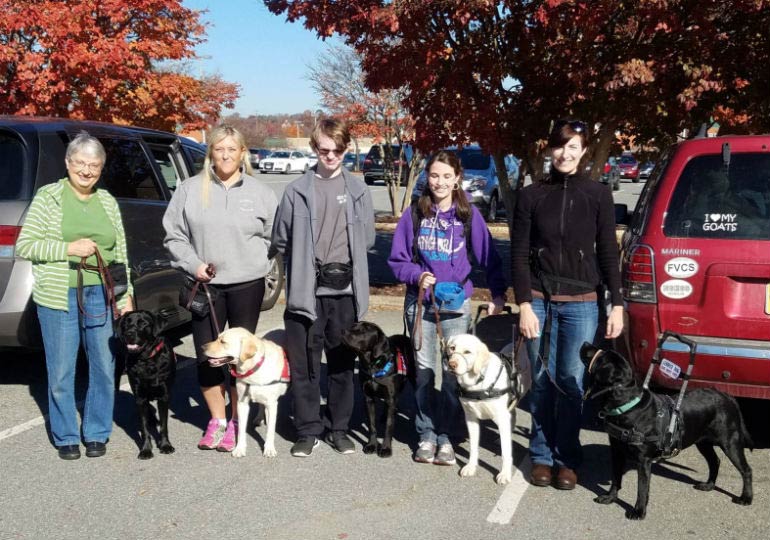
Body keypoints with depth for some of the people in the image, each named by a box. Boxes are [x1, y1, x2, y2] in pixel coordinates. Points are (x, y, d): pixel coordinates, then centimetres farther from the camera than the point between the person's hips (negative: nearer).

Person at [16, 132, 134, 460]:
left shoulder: (107, 202, 12)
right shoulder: (48, 197, 0)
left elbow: (120, 254, 14)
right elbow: (23, 246, -4)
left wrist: (126, 295, 8)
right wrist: (68, 249, -15)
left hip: (102, 296, 4)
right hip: (58, 297, -3)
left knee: (104, 368, 6)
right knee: (61, 373, 3)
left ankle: (96, 434, 22)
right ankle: (66, 437, 19)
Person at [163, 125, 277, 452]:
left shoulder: (259, 192, 3)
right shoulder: (190, 189, 3)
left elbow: (273, 237, 8)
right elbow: (174, 235, 5)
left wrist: (254, 259, -4)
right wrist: (193, 264, -6)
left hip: (247, 285, -1)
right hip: (206, 285, 1)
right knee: (206, 355, 4)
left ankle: (236, 422, 18)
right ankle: (217, 420, 22)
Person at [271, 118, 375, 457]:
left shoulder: (358, 190, 5)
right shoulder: (297, 191, 0)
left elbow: (367, 238, 11)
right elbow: (280, 240, 5)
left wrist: (344, 261, 5)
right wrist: (304, 264, 4)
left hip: (345, 291, 2)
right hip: (306, 291, -1)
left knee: (342, 363, 10)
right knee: (304, 364, 3)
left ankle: (339, 429, 23)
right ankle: (307, 431, 15)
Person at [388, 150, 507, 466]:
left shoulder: (469, 215, 0)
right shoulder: (415, 214, 1)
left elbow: (489, 257, 1)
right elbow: (397, 259, 4)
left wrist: (498, 294, -8)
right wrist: (417, 275, -13)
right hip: (419, 303, 1)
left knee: (453, 372, 0)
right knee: (424, 371, 7)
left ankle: (445, 436, 12)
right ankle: (426, 435, 17)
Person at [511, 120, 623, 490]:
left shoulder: (597, 195, 3)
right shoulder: (531, 195, 3)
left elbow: (608, 253, 4)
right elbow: (519, 254, 2)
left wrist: (617, 305, -1)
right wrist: (524, 305, -5)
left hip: (581, 303, 0)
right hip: (540, 300, 1)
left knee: (571, 383, 2)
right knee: (542, 382, 5)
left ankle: (567, 459, 16)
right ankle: (541, 456, 19)